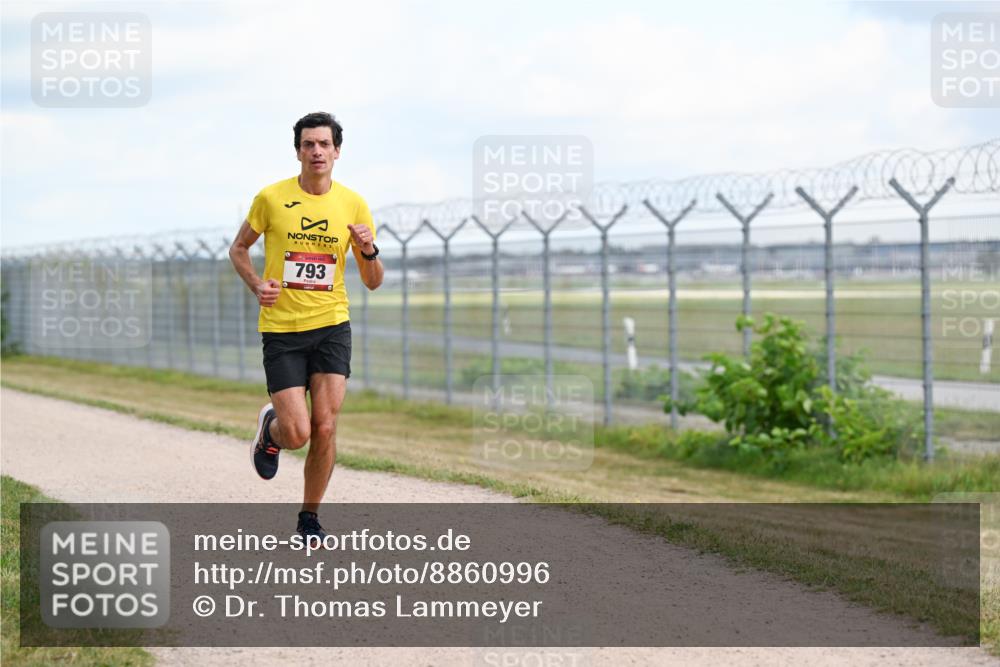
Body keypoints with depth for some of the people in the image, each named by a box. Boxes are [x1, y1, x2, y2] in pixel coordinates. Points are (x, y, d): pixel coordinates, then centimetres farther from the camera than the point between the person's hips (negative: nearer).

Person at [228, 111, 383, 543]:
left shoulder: (353, 204, 2)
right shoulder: (271, 198, -3)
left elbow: (373, 282, 7)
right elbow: (238, 249, 11)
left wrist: (369, 251, -14)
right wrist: (256, 284, -7)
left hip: (332, 327, 2)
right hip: (281, 329, -2)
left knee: (325, 429, -5)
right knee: (297, 433, -9)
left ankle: (310, 517, 15)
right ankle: (270, 430, 29)